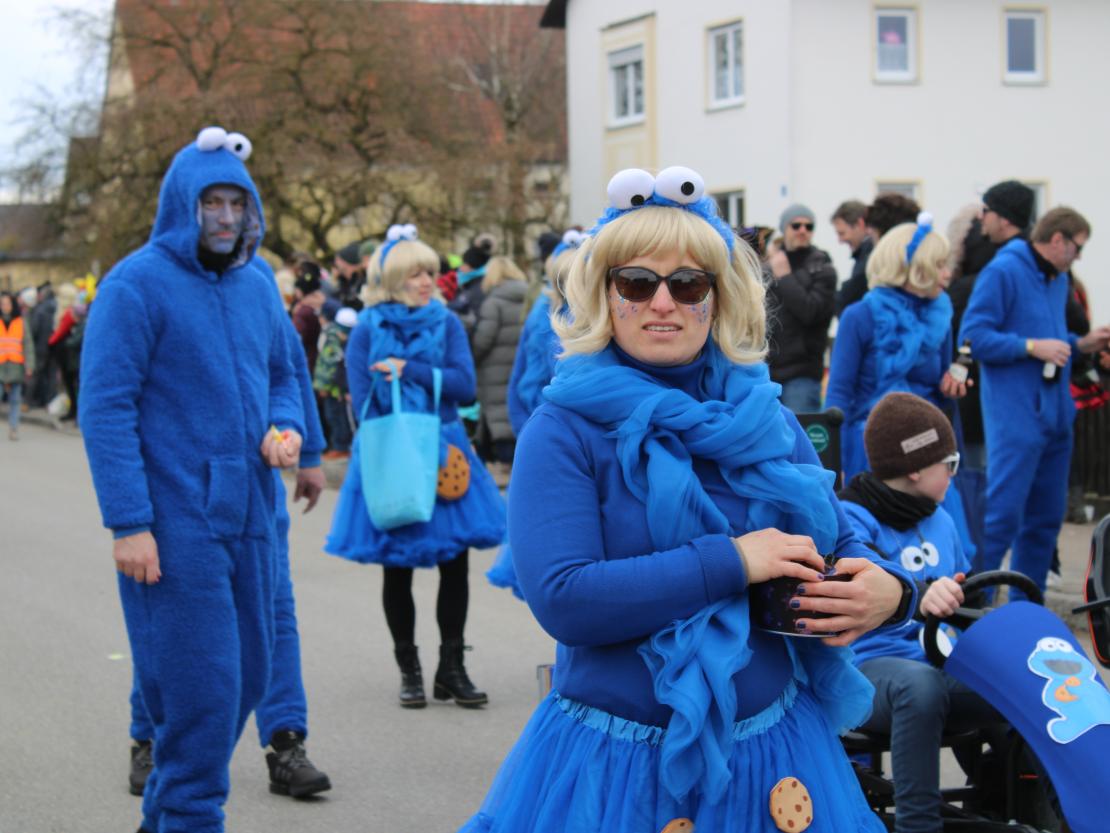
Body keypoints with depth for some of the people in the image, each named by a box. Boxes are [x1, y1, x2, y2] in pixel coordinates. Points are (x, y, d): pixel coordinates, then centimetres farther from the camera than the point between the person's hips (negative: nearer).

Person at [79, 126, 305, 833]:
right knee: (200, 687, -8)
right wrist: (128, 522, -18)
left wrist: (286, 427, 1)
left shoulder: (257, 286, 12)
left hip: (248, 516, 7)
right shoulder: (138, 284, -9)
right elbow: (106, 406, -12)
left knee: (246, 675, 11)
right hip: (174, 524, -7)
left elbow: (282, 373, 25)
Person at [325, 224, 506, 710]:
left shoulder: (446, 323, 5)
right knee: (397, 568, 5)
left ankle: (451, 668, 9)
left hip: (444, 452, 2)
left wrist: (409, 370, -16)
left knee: (455, 559, -1)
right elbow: (364, 404, -7)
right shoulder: (368, 329, -2)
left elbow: (464, 384, -7)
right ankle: (409, 671, 16)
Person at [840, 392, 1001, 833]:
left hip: (942, 663, 7)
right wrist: (917, 595, -51)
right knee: (920, 684, -41)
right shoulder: (851, 520, -9)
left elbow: (963, 588, 29)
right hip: (871, 666, -6)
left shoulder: (938, 519, 15)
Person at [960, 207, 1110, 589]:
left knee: (1046, 518, 12)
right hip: (1015, 415, -9)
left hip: (1054, 415, 9)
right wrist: (1032, 346, -19)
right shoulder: (1003, 271, -10)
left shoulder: (1059, 279, 16)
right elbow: (973, 337, -15)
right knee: (1003, 515, -10)